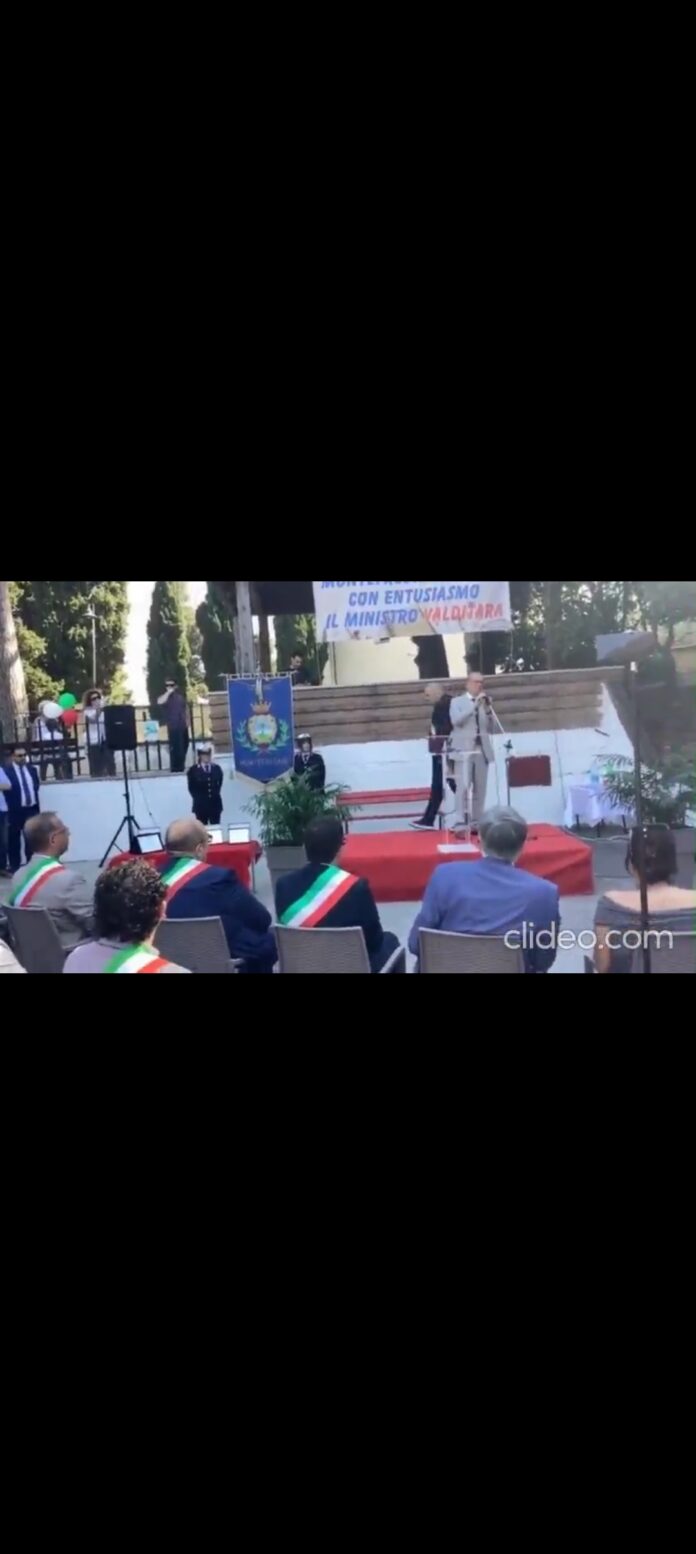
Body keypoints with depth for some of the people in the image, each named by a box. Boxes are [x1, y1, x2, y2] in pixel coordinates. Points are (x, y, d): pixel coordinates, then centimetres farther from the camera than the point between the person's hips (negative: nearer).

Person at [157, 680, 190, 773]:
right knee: (176, 747, -10)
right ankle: (176, 768, -6)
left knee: (184, 745, 15)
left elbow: (185, 708, 23)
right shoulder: (166, 697, -5)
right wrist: (168, 692, -26)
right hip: (174, 726, -7)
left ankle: (181, 766, 28)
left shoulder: (180, 696, 13)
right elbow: (160, 702, -29)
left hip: (183, 725, 7)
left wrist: (187, 719, 12)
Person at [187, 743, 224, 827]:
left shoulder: (217, 768, 8)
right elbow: (191, 788, 0)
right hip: (201, 805, -2)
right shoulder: (193, 770, -1)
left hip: (215, 804, 3)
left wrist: (215, 795, 5)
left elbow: (219, 785, 13)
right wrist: (199, 798, -2)